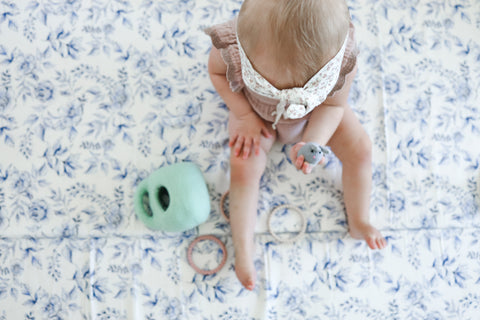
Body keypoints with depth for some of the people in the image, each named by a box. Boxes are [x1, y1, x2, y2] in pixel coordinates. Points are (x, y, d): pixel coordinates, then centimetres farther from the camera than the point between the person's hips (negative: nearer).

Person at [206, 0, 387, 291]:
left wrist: (312, 143, -36)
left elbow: (333, 105, -19)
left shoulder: (343, 60, -39)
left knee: (360, 149, -6)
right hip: (256, 112, 0)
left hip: (318, 112, 1)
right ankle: (243, 251, 0)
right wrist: (244, 116, -21)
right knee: (243, 168, -14)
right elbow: (216, 71, -15)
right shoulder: (233, 48, -40)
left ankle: (359, 222, 17)